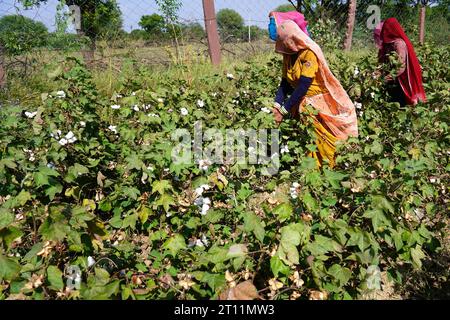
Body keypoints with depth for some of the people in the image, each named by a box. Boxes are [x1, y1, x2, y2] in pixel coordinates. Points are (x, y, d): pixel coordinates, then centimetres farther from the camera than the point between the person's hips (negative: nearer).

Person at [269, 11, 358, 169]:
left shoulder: (309, 52, -22)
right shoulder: (288, 54, 2)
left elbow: (303, 86, -26)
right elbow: (285, 82, 1)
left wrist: (283, 110, -25)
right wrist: (277, 105, -14)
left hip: (320, 102, -7)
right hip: (303, 102, 7)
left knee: (321, 140, -4)